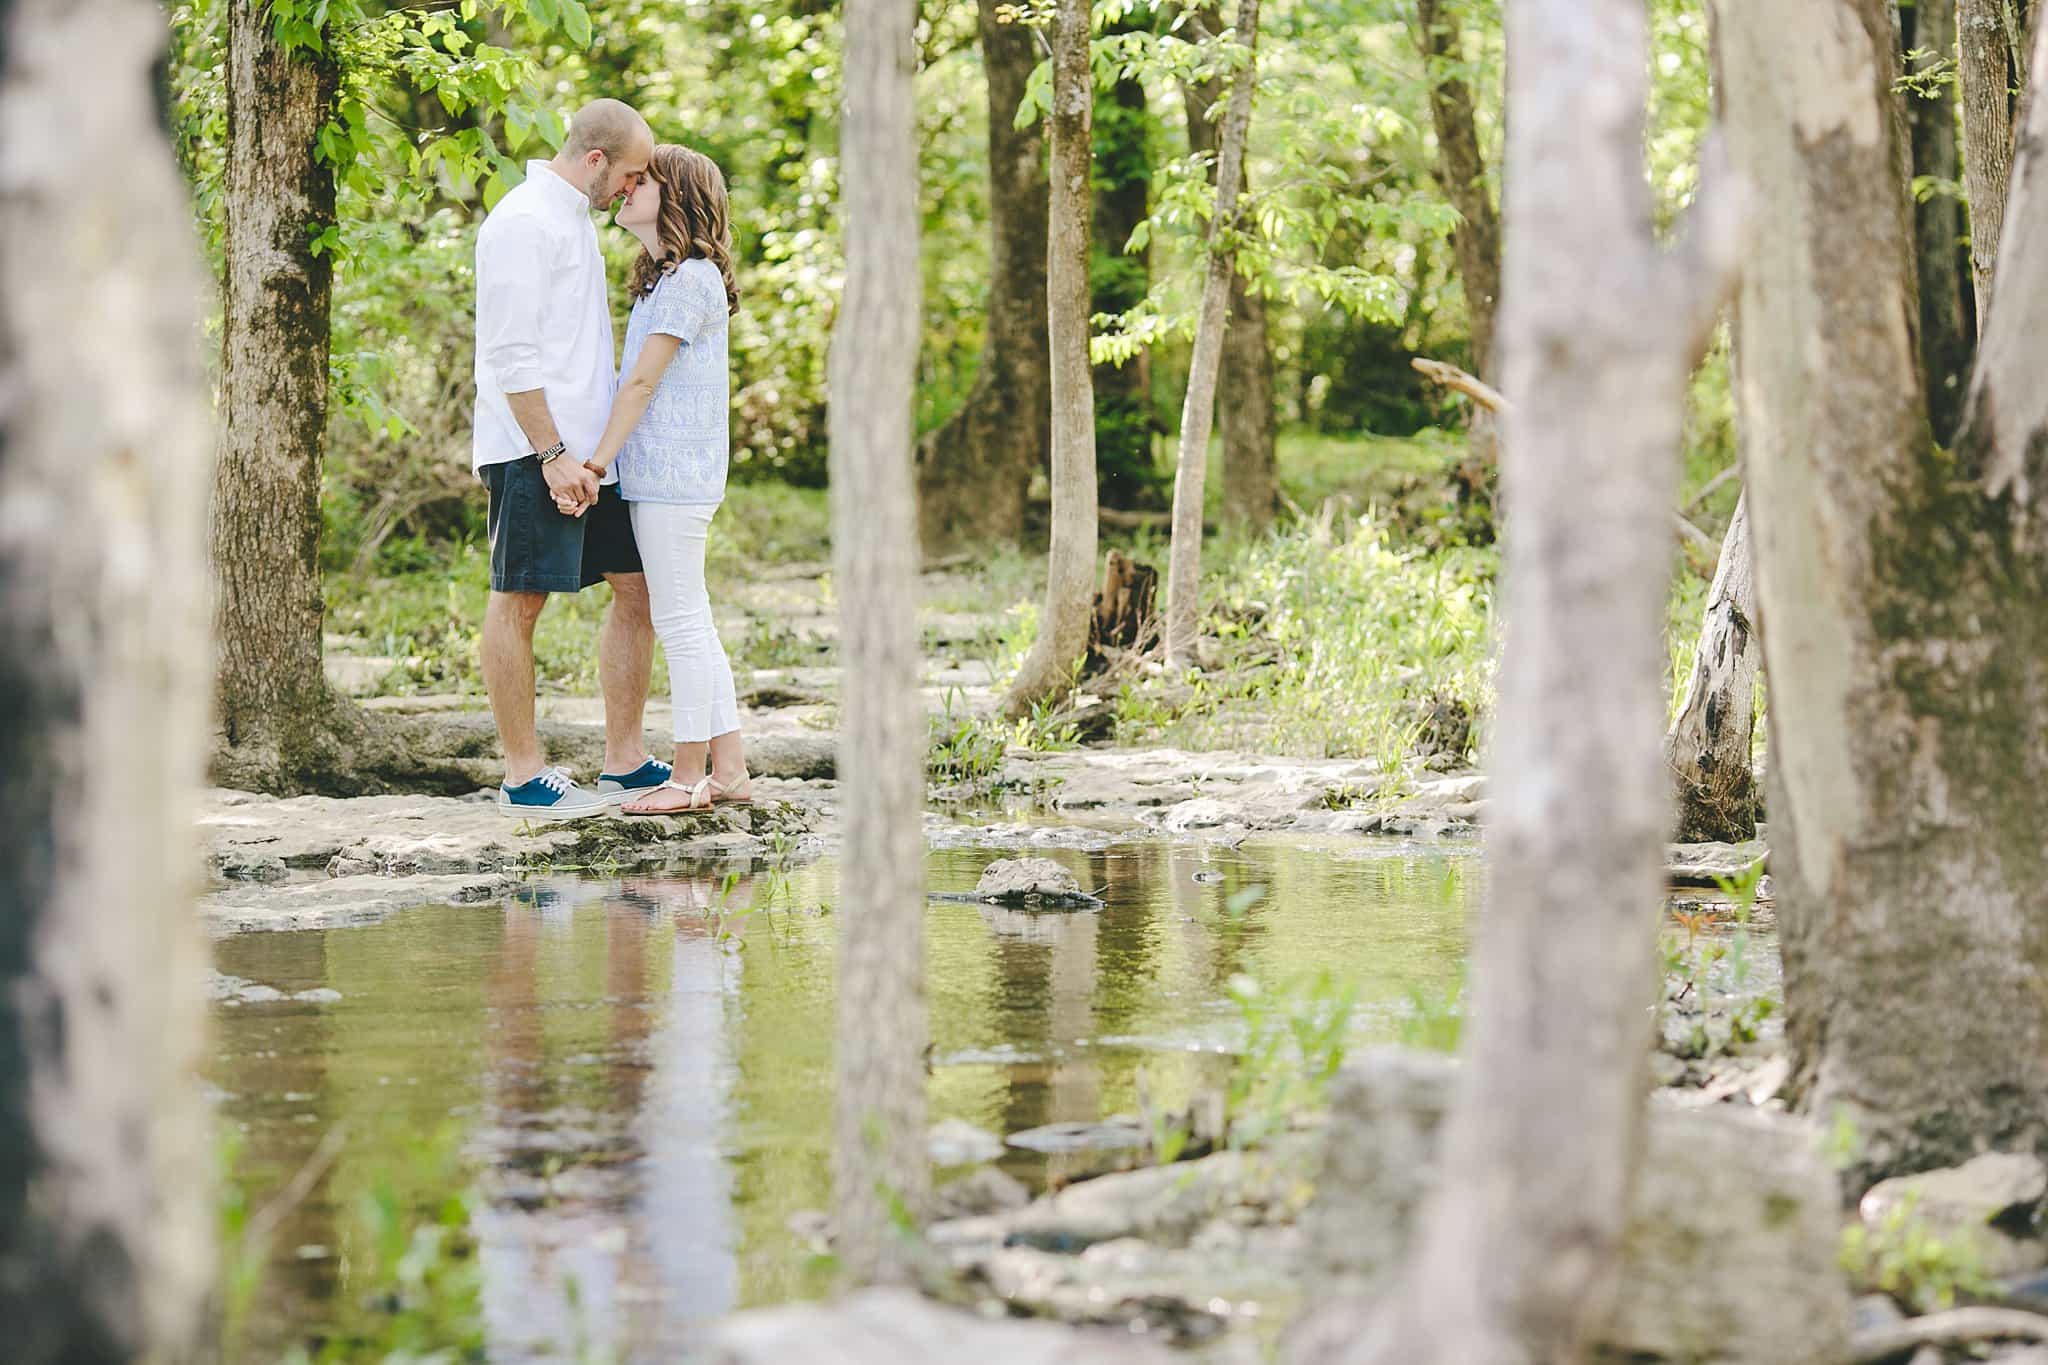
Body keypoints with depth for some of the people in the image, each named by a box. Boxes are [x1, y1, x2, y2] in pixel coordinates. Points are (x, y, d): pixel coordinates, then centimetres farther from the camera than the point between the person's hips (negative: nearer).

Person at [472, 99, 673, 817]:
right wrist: (553, 455, -20)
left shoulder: (574, 217, 18)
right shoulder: (523, 222, -13)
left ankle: (624, 762, 14)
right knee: (519, 600, -4)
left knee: (638, 586, 9)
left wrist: (595, 453, 19)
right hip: (535, 452, -10)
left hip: (590, 450, 10)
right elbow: (511, 354, -18)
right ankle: (523, 777, 0)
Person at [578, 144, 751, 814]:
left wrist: (596, 463, -15)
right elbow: (636, 377, 18)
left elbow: (642, 381, -16)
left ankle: (691, 776, 0)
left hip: (672, 476, -10)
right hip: (662, 476, 10)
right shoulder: (668, 277, 17)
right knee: (691, 625, 11)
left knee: (681, 624, -5)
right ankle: (728, 770, 14)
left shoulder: (689, 280, -13)